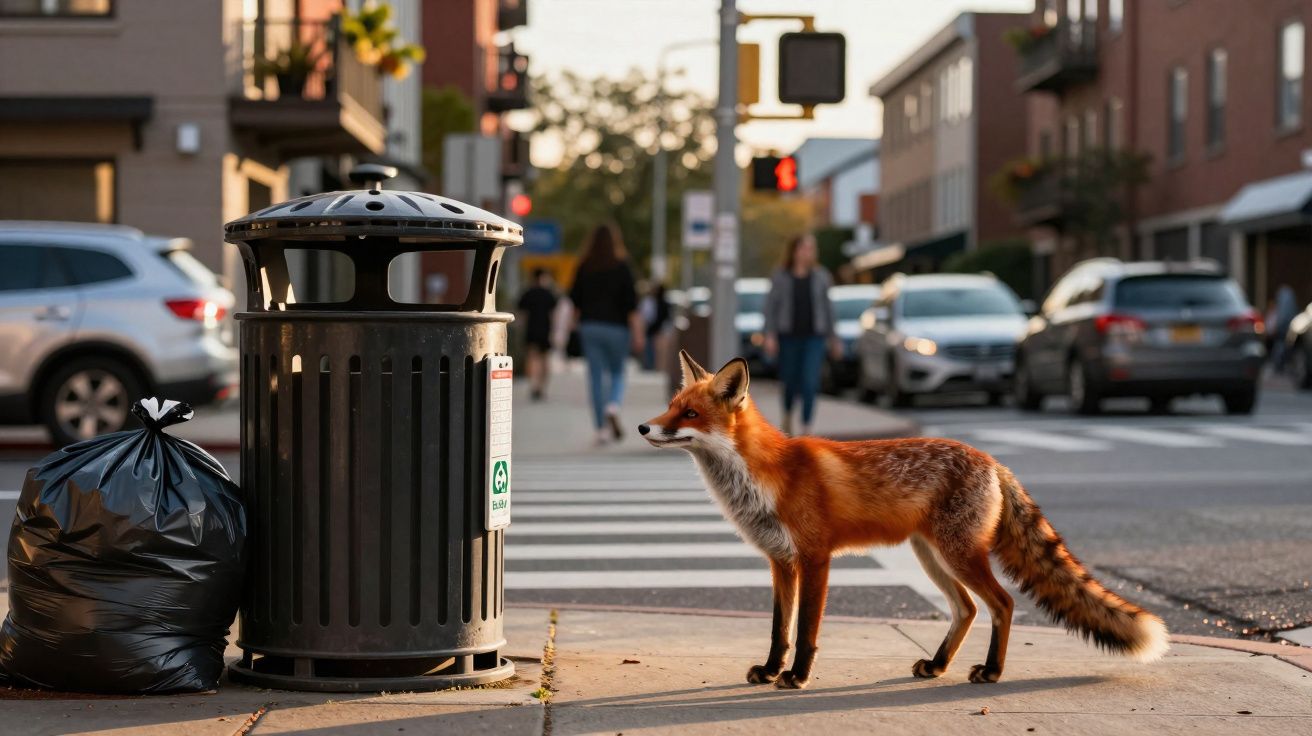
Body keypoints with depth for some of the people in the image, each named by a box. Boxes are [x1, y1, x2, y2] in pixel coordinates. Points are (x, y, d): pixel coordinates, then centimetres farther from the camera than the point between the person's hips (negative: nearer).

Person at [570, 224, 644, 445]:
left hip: (589, 326, 2)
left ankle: (601, 429, 1)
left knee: (596, 376, 4)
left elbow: (575, 302, 6)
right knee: (617, 373, 14)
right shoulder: (621, 267, -6)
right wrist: (637, 334, -7)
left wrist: (578, 322, 22)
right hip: (616, 327, -2)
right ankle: (613, 406, -15)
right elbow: (631, 305, -8)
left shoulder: (583, 268, 1)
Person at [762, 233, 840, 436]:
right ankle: (787, 415, 39)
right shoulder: (780, 277, 1)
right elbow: (771, 307, 0)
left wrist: (833, 338, 12)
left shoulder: (820, 276, 5)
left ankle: (807, 429, -13)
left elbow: (827, 307, 11)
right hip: (788, 337, 0)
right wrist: (770, 335, -9)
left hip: (814, 337, 0)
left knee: (810, 382, -13)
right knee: (791, 382, 9)